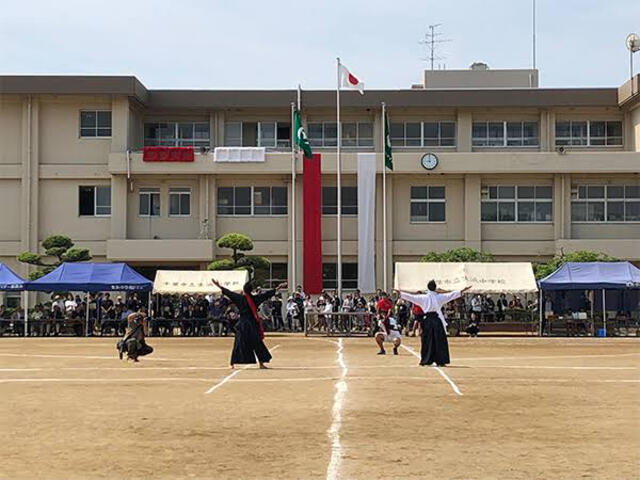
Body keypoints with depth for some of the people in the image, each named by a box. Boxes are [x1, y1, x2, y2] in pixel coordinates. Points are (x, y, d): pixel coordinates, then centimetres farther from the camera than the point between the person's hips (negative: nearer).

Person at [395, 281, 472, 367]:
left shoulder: (423, 298, 1)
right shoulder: (439, 297, -3)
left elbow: (410, 297, 6)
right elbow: (451, 295, -5)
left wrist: (400, 293, 16)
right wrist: (463, 290, -2)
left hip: (427, 320, 2)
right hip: (437, 320, -2)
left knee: (426, 340, 9)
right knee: (439, 341, 4)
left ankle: (425, 360, 13)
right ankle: (440, 361, 2)